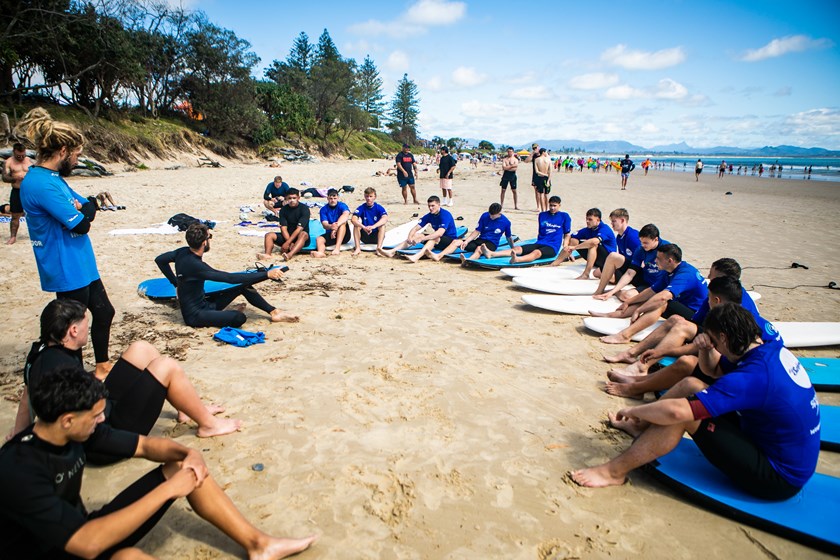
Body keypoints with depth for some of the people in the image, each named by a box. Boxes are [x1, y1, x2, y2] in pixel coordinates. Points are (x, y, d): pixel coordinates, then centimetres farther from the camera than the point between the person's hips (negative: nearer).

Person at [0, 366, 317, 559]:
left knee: (183, 467, -1)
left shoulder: (75, 432, -8)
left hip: (82, 533, 8)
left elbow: (145, 446, 3)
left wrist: (189, 454, -18)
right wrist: (166, 490, -33)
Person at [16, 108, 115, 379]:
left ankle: (102, 366, 35)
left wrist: (80, 210, -11)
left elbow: (89, 207, 11)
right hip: (67, 269, -10)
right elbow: (80, 225, -23)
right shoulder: (41, 184, -23)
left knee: (104, 311, 19)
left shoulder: (53, 178, 10)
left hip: (81, 264, 10)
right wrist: (81, 211, -2)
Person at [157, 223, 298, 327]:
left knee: (244, 285, 3)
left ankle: (274, 312, 2)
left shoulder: (183, 252, -3)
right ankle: (226, 315, 2)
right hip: (195, 315, -10)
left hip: (202, 302, 10)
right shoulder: (195, 265, -29)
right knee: (239, 318, -31)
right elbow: (230, 278, -33)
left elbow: (159, 259, 14)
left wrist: (176, 282, 17)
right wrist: (266, 274, -31)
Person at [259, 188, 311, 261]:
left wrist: (287, 243, -28)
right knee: (269, 235, -15)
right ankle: (267, 254, -43)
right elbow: (283, 228, -8)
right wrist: (290, 243, -24)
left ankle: (290, 254, -63)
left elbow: (299, 228, -20)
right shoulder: (284, 210, 1)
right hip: (287, 236, 5)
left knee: (303, 234, -38)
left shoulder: (304, 208, -11)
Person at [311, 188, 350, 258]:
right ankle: (321, 252, -59)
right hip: (330, 234, 2)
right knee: (319, 239, -24)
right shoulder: (324, 210, 1)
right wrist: (330, 226, -39)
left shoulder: (342, 205, -4)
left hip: (344, 235, -2)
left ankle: (337, 248, -42)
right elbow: (324, 224, -12)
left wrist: (336, 227, -43)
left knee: (343, 222, -29)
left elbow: (346, 214, -28)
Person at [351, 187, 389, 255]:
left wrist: (373, 227, -45)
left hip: (376, 237, -1)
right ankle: (357, 248, -28)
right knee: (356, 224, -21)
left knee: (382, 225, -27)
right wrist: (363, 227, -41)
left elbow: (385, 219, -28)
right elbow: (353, 219, -22)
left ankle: (379, 248, -37)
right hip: (364, 237, 1)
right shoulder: (361, 208, -4)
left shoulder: (379, 208, -7)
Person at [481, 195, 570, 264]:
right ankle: (491, 254, -43)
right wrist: (538, 243, 12)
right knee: (518, 248, -20)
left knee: (536, 252, -37)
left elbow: (567, 235, 7)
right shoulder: (542, 215, 17)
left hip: (552, 248, -5)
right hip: (539, 244, 5)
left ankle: (517, 260, -70)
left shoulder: (564, 216, 6)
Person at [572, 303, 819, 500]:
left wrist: (635, 410, -20)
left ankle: (615, 471, -13)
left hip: (778, 477, -9)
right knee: (690, 385, 5)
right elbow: (712, 368, 15)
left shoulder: (752, 377, -32)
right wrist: (705, 349, -8)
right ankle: (639, 428, 23)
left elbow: (675, 411, -38)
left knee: (683, 412, -22)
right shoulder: (771, 350, -3)